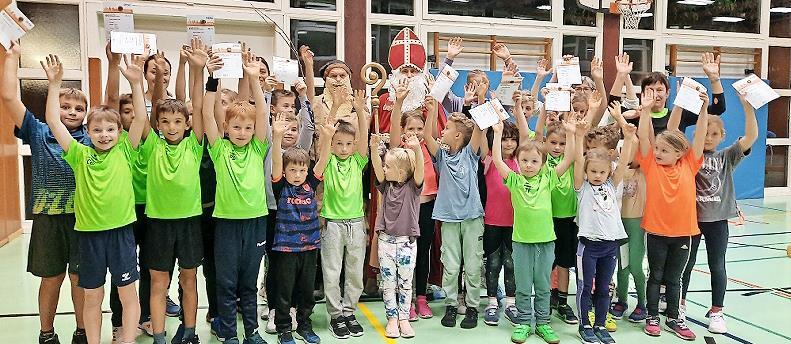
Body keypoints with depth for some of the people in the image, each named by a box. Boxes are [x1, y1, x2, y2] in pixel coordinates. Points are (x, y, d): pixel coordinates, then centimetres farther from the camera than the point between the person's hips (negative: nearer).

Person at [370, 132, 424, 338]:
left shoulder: (412, 186, -6)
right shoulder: (386, 185, 3)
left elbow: (419, 169, -23)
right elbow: (377, 168, -12)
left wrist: (417, 149, -41)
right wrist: (374, 149, -29)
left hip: (407, 242, -2)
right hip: (386, 240, 3)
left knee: (405, 283, 9)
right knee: (388, 283, 9)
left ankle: (404, 319, 22)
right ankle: (392, 319, 21)